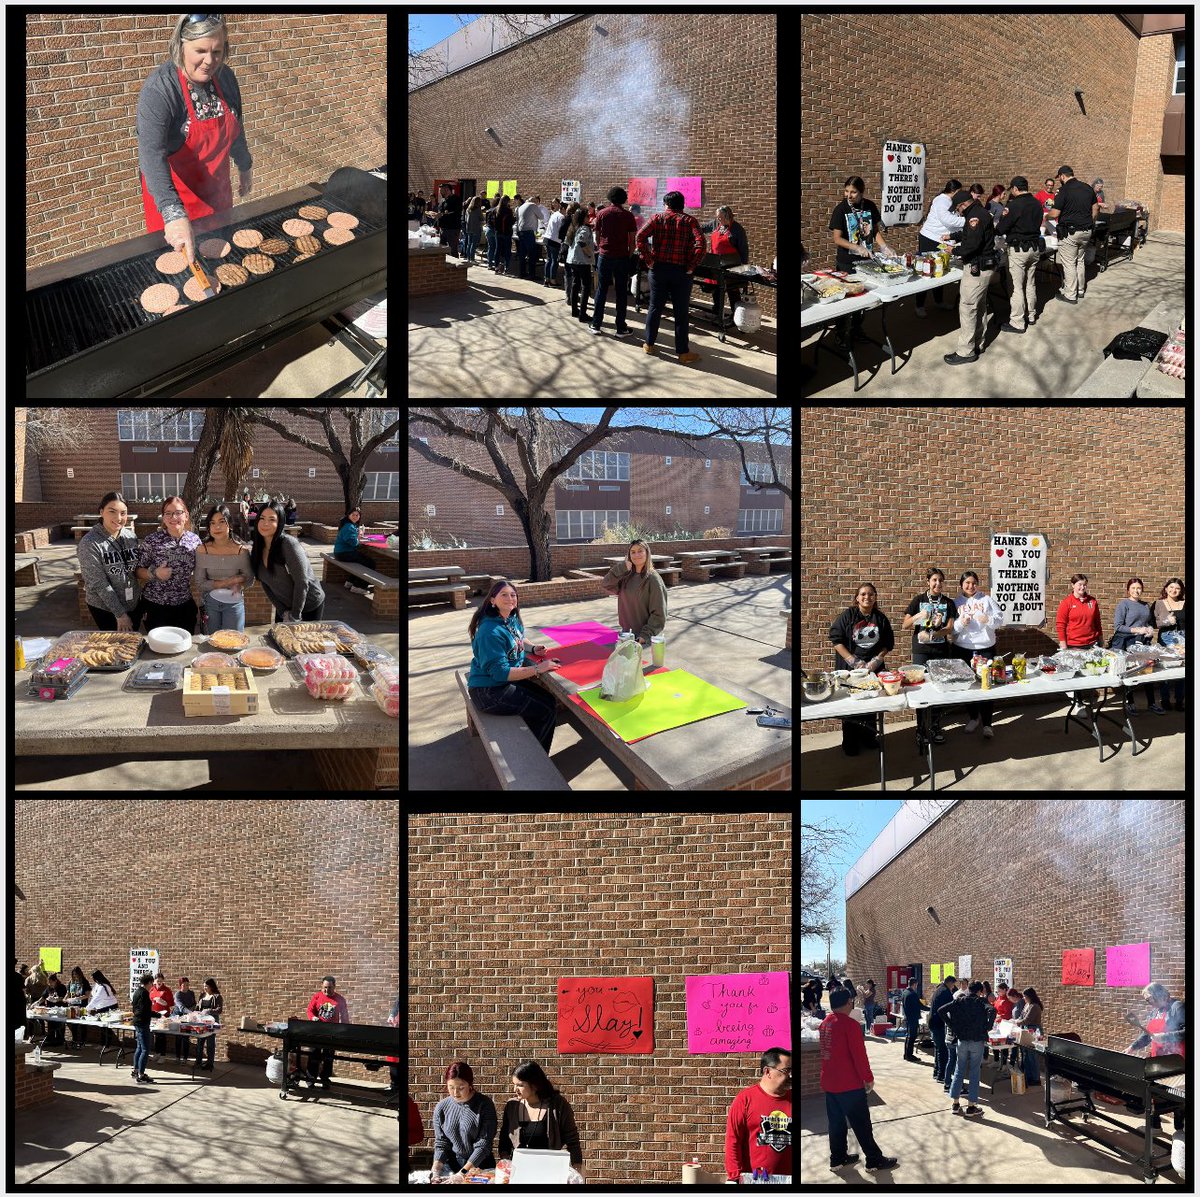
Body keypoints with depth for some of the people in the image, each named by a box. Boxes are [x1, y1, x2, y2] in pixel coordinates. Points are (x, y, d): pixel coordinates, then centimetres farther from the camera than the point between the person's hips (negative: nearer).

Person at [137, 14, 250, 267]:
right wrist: (174, 215, -51)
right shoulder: (159, 89, -28)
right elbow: (151, 155, -39)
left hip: (217, 189, 6)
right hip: (174, 196, -6)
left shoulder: (225, 77, -8)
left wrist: (245, 166, 25)